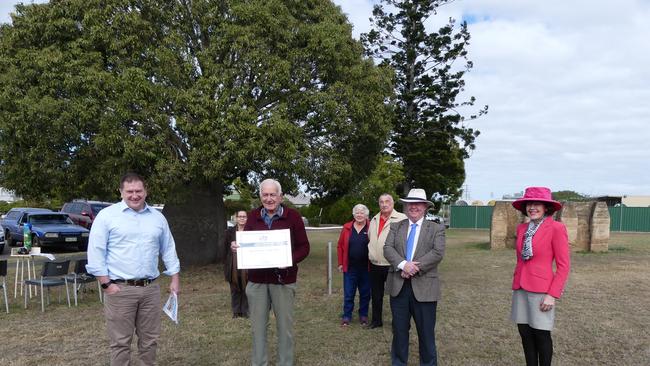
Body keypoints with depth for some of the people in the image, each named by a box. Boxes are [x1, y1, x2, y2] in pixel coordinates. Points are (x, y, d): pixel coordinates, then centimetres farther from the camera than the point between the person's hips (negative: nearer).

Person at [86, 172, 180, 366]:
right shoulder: (107, 215, -3)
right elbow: (96, 253, -5)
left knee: (150, 339, 11)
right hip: (120, 289, -4)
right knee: (121, 341, 4)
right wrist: (106, 284, -10)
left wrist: (175, 278, 10)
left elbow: (168, 250, 15)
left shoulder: (158, 217, 10)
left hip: (151, 288, 4)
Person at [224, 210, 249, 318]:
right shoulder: (230, 232, 4)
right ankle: (236, 311, 21)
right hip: (233, 267, 2)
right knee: (235, 289, 10)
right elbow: (226, 248, 6)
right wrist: (226, 265, 3)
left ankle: (245, 311, 17)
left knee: (246, 289, 6)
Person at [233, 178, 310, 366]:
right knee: (258, 325, 10)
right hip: (256, 280, 3)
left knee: (285, 325, 8)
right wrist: (237, 247, -10)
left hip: (283, 280, -2)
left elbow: (304, 247, -3)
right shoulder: (253, 216, 6)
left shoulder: (293, 216, -4)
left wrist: (291, 259, -20)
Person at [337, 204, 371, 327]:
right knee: (348, 293, 7)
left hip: (366, 268, -1)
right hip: (350, 267, 1)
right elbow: (340, 246, 6)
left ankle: (363, 315, 27)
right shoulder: (347, 228, 2)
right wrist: (340, 263, 4)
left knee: (365, 293, 11)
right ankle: (347, 316, 20)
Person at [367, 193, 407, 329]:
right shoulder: (374, 220, 12)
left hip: (393, 266, -6)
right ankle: (376, 320, 33)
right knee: (376, 296, 18)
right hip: (375, 266, 6)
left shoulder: (402, 219, -11)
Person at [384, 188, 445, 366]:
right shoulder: (396, 227, 10)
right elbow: (387, 248, -3)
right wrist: (403, 264, -20)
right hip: (398, 285, 2)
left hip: (424, 287, -2)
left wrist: (415, 268, -19)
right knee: (399, 329, 13)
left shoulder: (436, 229, 2)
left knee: (426, 331, 8)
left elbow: (438, 253, -11)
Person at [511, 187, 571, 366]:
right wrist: (516, 284, 14)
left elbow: (564, 266, -10)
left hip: (541, 290, -6)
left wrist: (552, 294, -14)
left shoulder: (556, 228, -10)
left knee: (541, 335, 5)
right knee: (525, 333, 11)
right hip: (521, 289, 6)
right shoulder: (521, 228, 8)